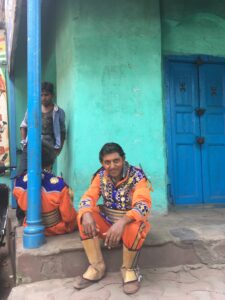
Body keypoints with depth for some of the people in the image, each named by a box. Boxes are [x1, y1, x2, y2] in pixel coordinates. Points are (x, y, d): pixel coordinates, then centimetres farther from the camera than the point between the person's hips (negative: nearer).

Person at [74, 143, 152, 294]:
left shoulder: (136, 175, -18)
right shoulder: (101, 176, -4)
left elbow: (143, 205, -31)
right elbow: (88, 197, -12)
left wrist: (122, 221, -49)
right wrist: (87, 214, -36)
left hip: (130, 221, -4)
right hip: (107, 220, 4)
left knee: (134, 228, -37)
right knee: (84, 216, -20)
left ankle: (129, 269, -7)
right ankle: (97, 267, -9)